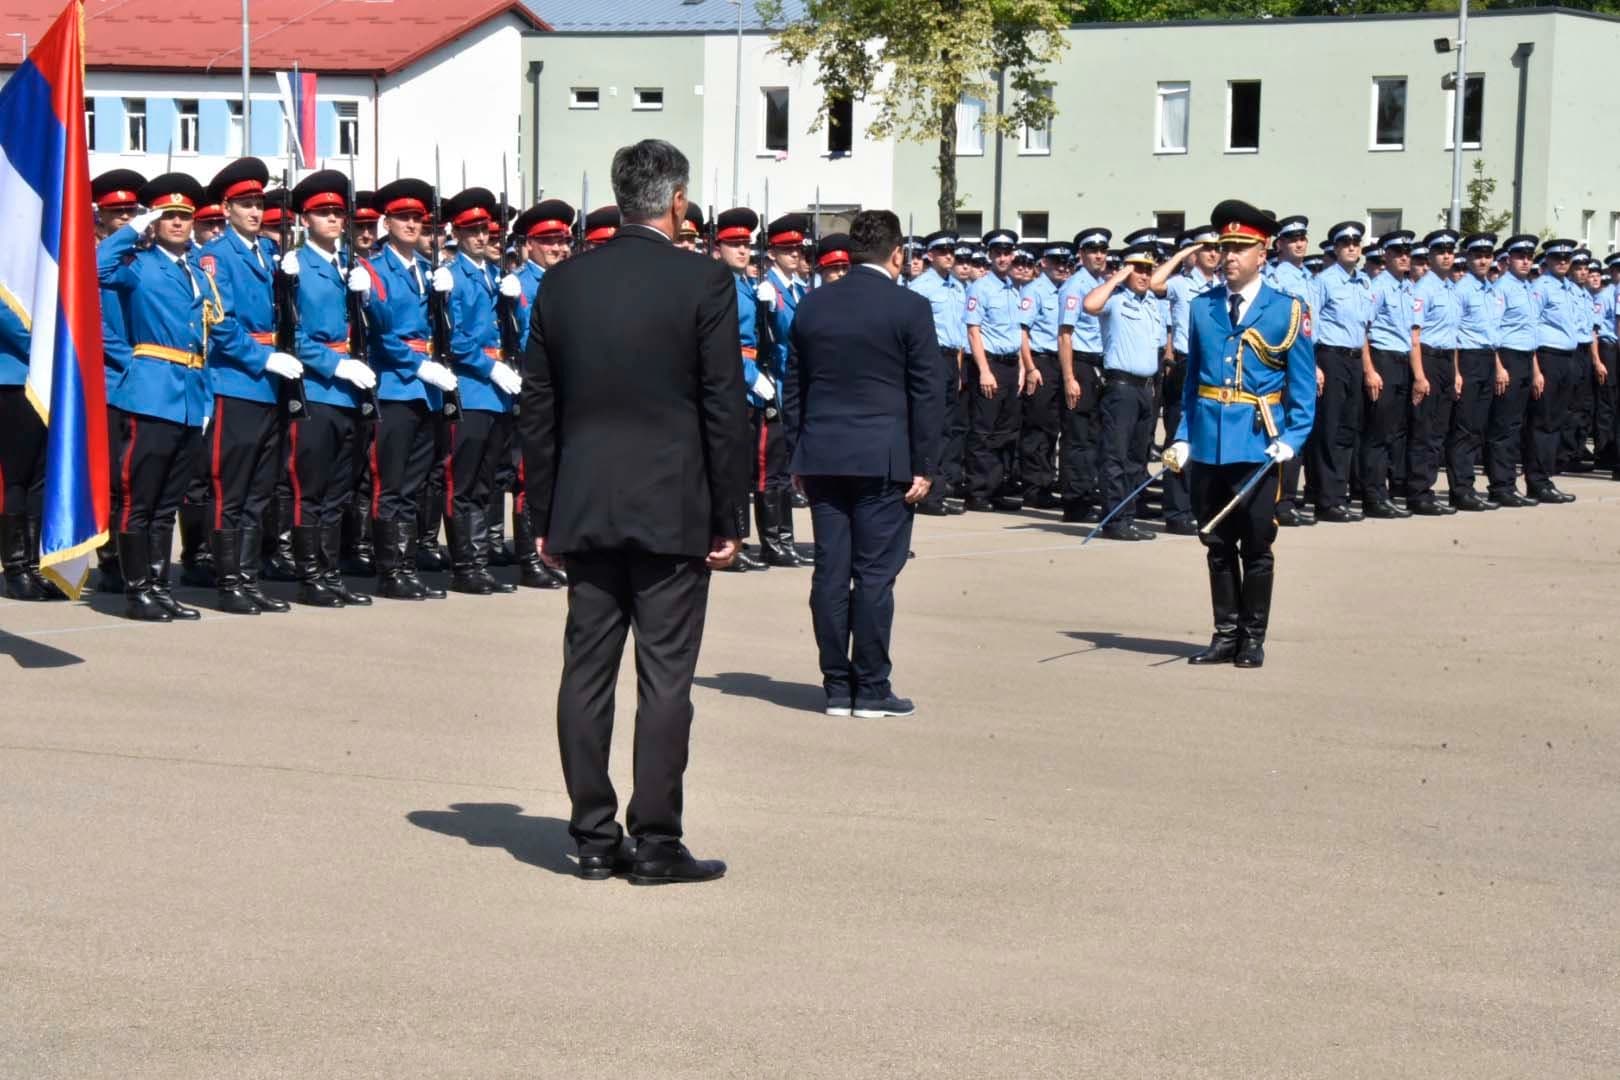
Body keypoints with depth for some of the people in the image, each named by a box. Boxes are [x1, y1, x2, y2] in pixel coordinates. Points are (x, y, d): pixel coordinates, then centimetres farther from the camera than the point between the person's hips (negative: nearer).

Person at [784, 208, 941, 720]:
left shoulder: (812, 306, 7)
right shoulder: (910, 308, -6)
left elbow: (795, 386, 12)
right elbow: (927, 392, -6)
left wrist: (797, 456, 17)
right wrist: (923, 466, -2)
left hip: (822, 458, 4)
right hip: (883, 461, -4)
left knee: (830, 573, 6)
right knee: (875, 573, -1)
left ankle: (837, 686, 10)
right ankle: (871, 688, 2)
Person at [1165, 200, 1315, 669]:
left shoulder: (1287, 311, 0)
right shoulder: (1202, 307, 9)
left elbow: (1303, 386, 0)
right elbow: (1192, 378, 13)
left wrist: (1291, 440, -11)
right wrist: (1183, 437, 6)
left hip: (1258, 446, -3)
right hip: (1207, 446, 3)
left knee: (1255, 547, 2)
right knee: (1218, 545, 9)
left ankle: (1253, 638, 12)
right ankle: (1226, 634, 18)